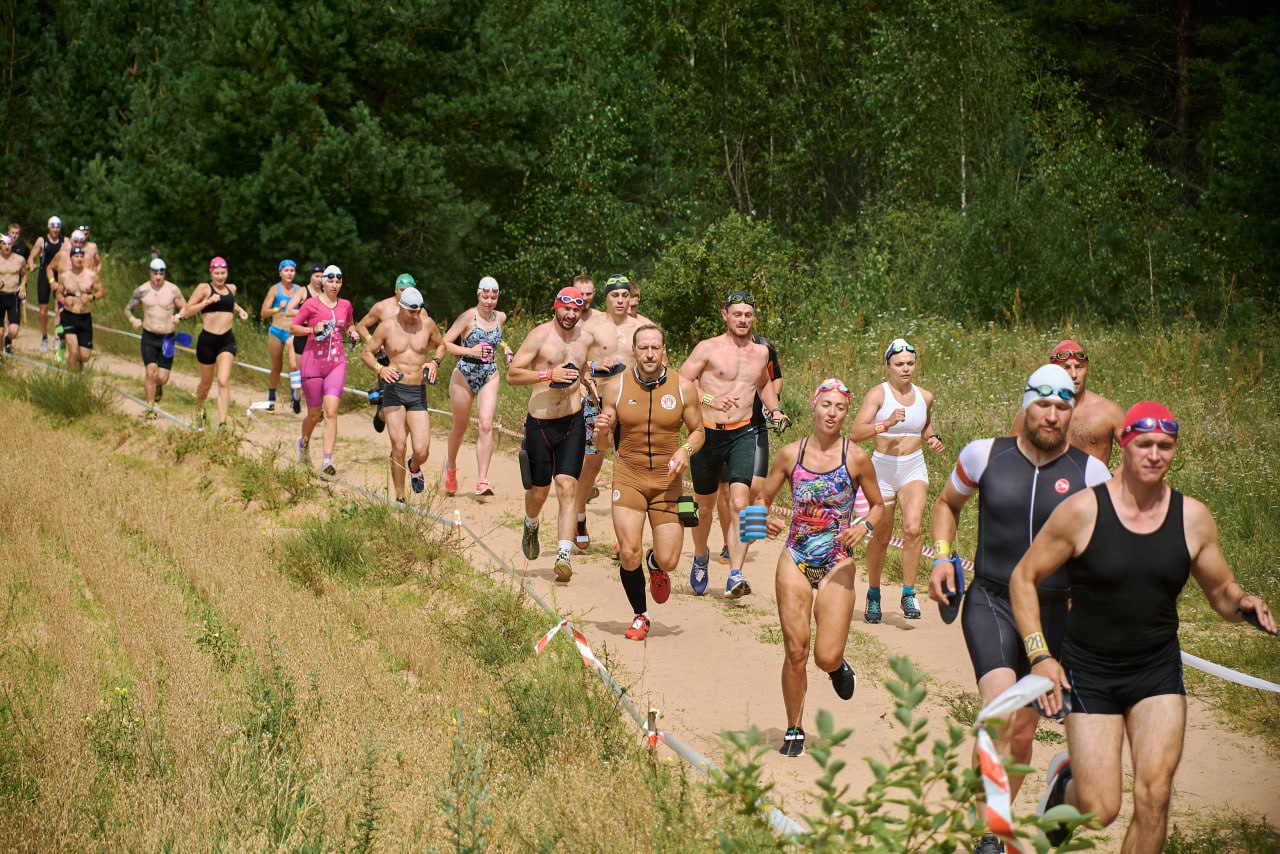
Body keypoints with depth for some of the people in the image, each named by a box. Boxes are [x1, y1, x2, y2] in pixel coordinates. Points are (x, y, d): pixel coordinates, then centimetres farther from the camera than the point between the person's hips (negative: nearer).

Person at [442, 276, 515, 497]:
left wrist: (505, 348, 9)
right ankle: (450, 465, 42)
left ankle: (482, 481, -19)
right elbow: (445, 343, -13)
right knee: (460, 427, 12)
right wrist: (470, 351, -25)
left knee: (486, 424, -15)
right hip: (464, 375, -2)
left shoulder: (500, 318, 5)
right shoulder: (468, 317, -10)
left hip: (489, 376, 3)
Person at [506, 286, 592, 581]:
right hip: (540, 424, -2)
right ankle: (531, 526, 45)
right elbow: (512, 375, -11)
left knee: (567, 487, -10)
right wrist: (549, 374, -21)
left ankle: (564, 556, -15)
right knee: (539, 489, 10)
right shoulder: (540, 335, -7)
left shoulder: (585, 339, 8)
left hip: (572, 423, 2)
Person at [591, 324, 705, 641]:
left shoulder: (683, 388, -4)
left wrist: (686, 450, -13)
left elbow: (698, 431, 8)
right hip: (628, 476, 0)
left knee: (668, 561, -5)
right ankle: (640, 616, 18)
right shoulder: (615, 386, -4)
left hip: (667, 479, 0)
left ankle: (655, 564, 36)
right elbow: (603, 444, 3)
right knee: (628, 555, -10)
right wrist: (602, 431, -20)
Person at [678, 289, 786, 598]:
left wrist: (774, 411, 15)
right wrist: (709, 400, -20)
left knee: (739, 503, -17)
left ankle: (735, 576, -21)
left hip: (743, 434, 1)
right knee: (704, 506, 13)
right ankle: (701, 558, 42)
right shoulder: (708, 348, -3)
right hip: (708, 434, -1)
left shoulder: (761, 352, 11)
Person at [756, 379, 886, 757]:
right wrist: (766, 519, -14)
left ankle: (839, 665, 31)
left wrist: (865, 526, -14)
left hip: (837, 565, -1)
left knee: (826, 658, -8)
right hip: (795, 560, 1)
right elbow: (762, 499, 8)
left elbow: (878, 505, 7)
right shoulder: (791, 454, 0)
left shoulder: (856, 458, -4)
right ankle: (794, 731, 15)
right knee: (795, 651, -2)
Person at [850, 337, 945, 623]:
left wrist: (932, 438, 5)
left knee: (913, 528, -20)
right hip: (883, 470, -2)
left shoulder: (925, 397, 5)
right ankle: (873, 594, 29)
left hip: (914, 470, 2)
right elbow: (856, 433, -19)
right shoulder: (878, 394, -9)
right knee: (881, 538, 7)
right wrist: (887, 423, -32)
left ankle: (908, 594, -10)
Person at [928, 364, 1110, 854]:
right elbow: (947, 504, 17)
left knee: (1023, 731, 11)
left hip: (1053, 612, 2)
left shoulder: (1090, 473, -4)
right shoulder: (984, 455, -2)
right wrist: (941, 557, 2)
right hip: (990, 602, -2)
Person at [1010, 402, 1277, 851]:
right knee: (1099, 810, -6)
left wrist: (1243, 605, -13)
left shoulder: (1193, 518, -2)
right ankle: (1065, 779, 30)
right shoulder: (1082, 511, -12)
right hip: (1089, 675, -2)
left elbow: (1222, 592, 11)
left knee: (1154, 797, -12)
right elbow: (1023, 578, -3)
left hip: (1159, 674, 2)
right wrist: (1039, 655, -12)